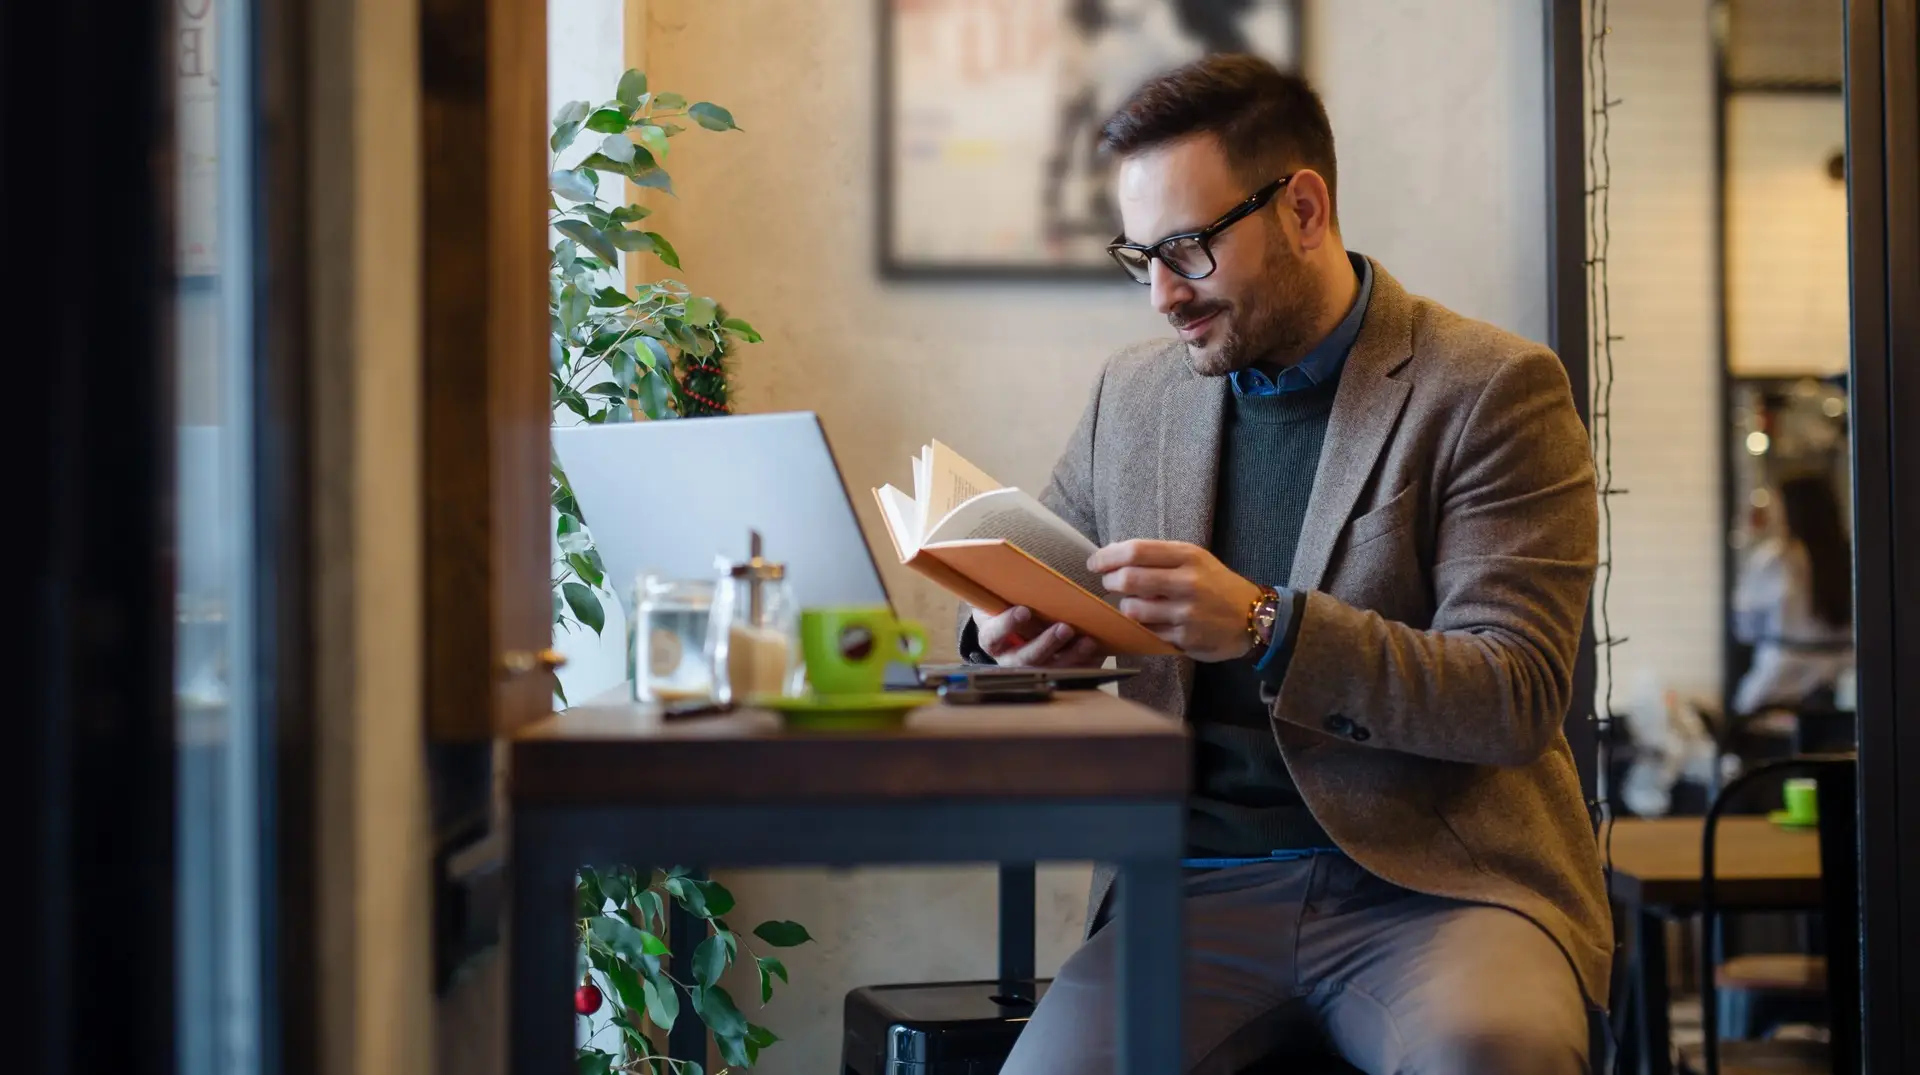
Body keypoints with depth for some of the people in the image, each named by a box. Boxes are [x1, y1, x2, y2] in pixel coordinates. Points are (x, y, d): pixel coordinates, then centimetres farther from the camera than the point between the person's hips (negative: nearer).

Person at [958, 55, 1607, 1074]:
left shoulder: (1492, 388, -2)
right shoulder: (1132, 392, 13)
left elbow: (1517, 698, -9)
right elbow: (1012, 599, 22)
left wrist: (1267, 629, -22)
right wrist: (1007, 631, -4)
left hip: (1432, 877, -3)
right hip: (1197, 886, 4)